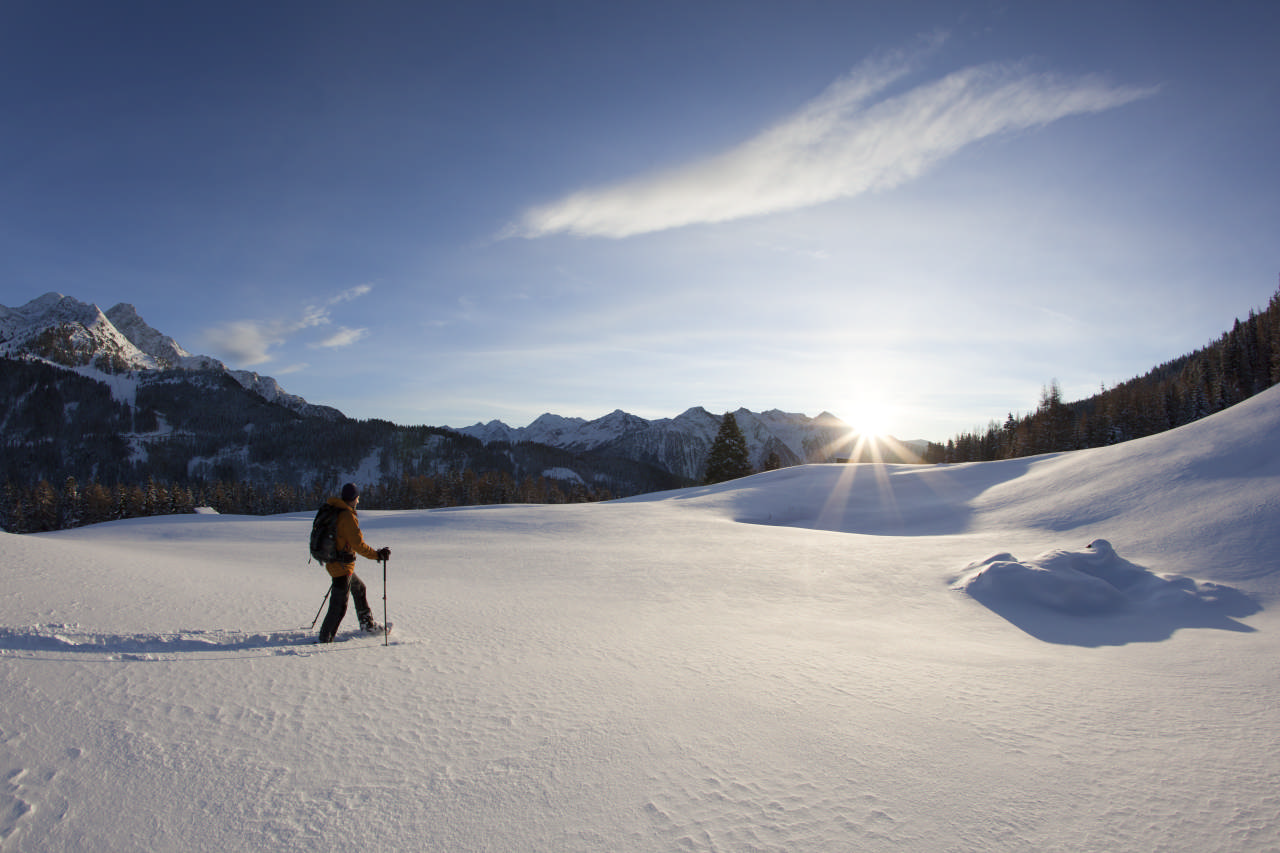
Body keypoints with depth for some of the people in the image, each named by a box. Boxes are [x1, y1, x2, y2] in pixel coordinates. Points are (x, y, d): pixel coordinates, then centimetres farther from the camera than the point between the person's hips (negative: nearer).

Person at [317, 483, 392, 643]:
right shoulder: (348, 517, -21)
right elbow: (358, 545, -22)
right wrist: (378, 555, -15)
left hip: (332, 562, 10)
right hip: (342, 566, -10)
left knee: (359, 588, 25)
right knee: (339, 607, -1)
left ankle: (367, 624, 37)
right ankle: (325, 640, 5)